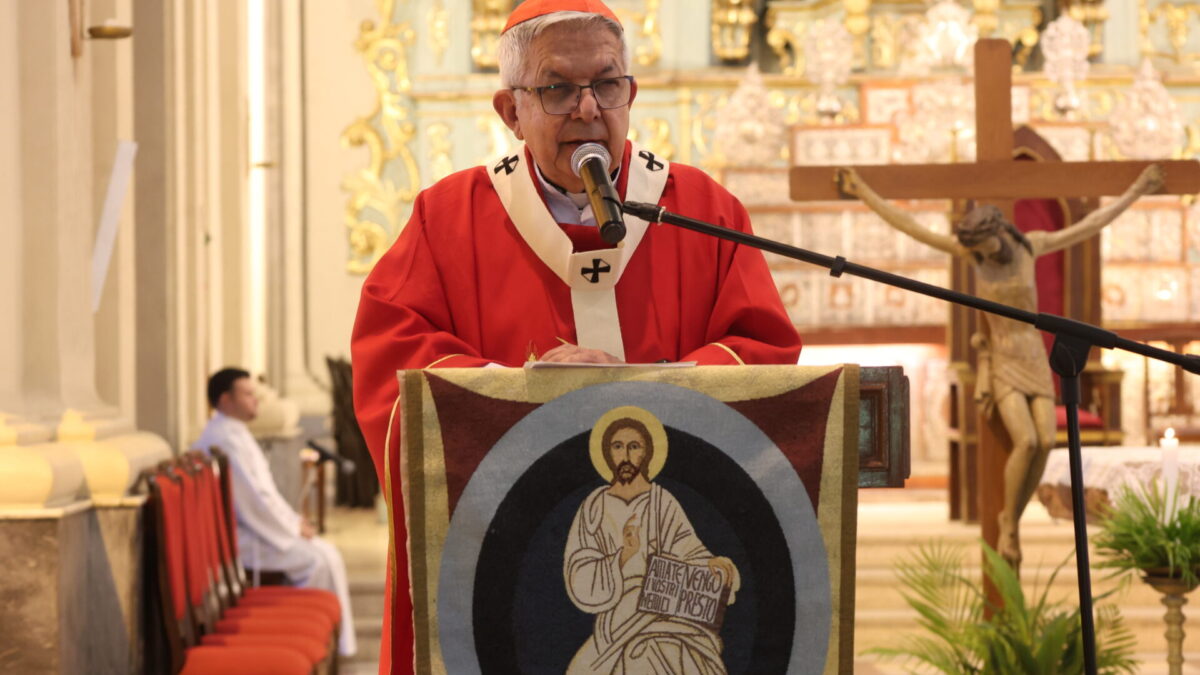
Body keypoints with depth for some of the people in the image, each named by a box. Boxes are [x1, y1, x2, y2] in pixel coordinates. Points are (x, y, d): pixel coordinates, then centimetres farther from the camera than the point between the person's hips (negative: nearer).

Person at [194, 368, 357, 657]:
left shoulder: (234, 433, 14)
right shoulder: (226, 439, -21)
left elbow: (264, 492, 20)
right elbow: (253, 502, -23)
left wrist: (293, 520, 9)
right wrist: (294, 528, -12)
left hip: (249, 528, 11)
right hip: (240, 539, -11)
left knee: (326, 553, 6)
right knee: (321, 558, -15)